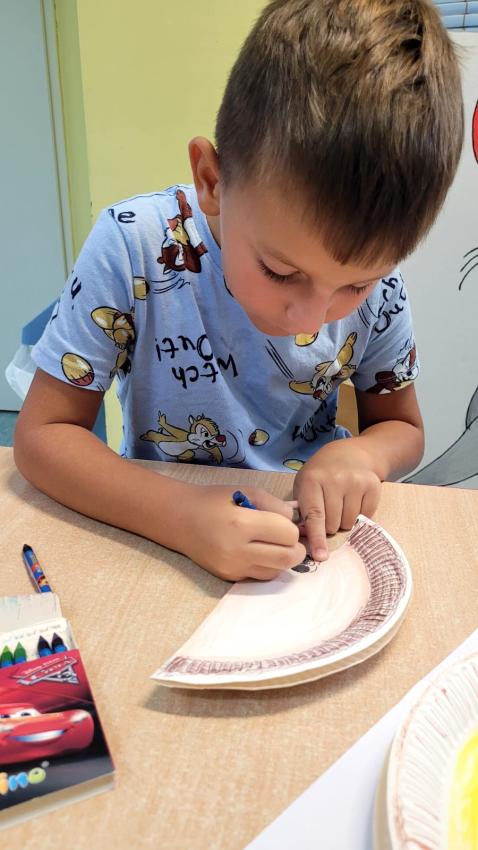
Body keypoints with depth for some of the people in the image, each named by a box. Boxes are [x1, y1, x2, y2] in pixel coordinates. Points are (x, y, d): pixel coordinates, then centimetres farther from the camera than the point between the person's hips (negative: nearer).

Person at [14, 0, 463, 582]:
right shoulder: (133, 248, -20)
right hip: (170, 550, -1)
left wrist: (361, 454, -19)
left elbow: (402, 427, 3)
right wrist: (181, 514, -31)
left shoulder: (375, 279, -12)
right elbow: (42, 433, -16)